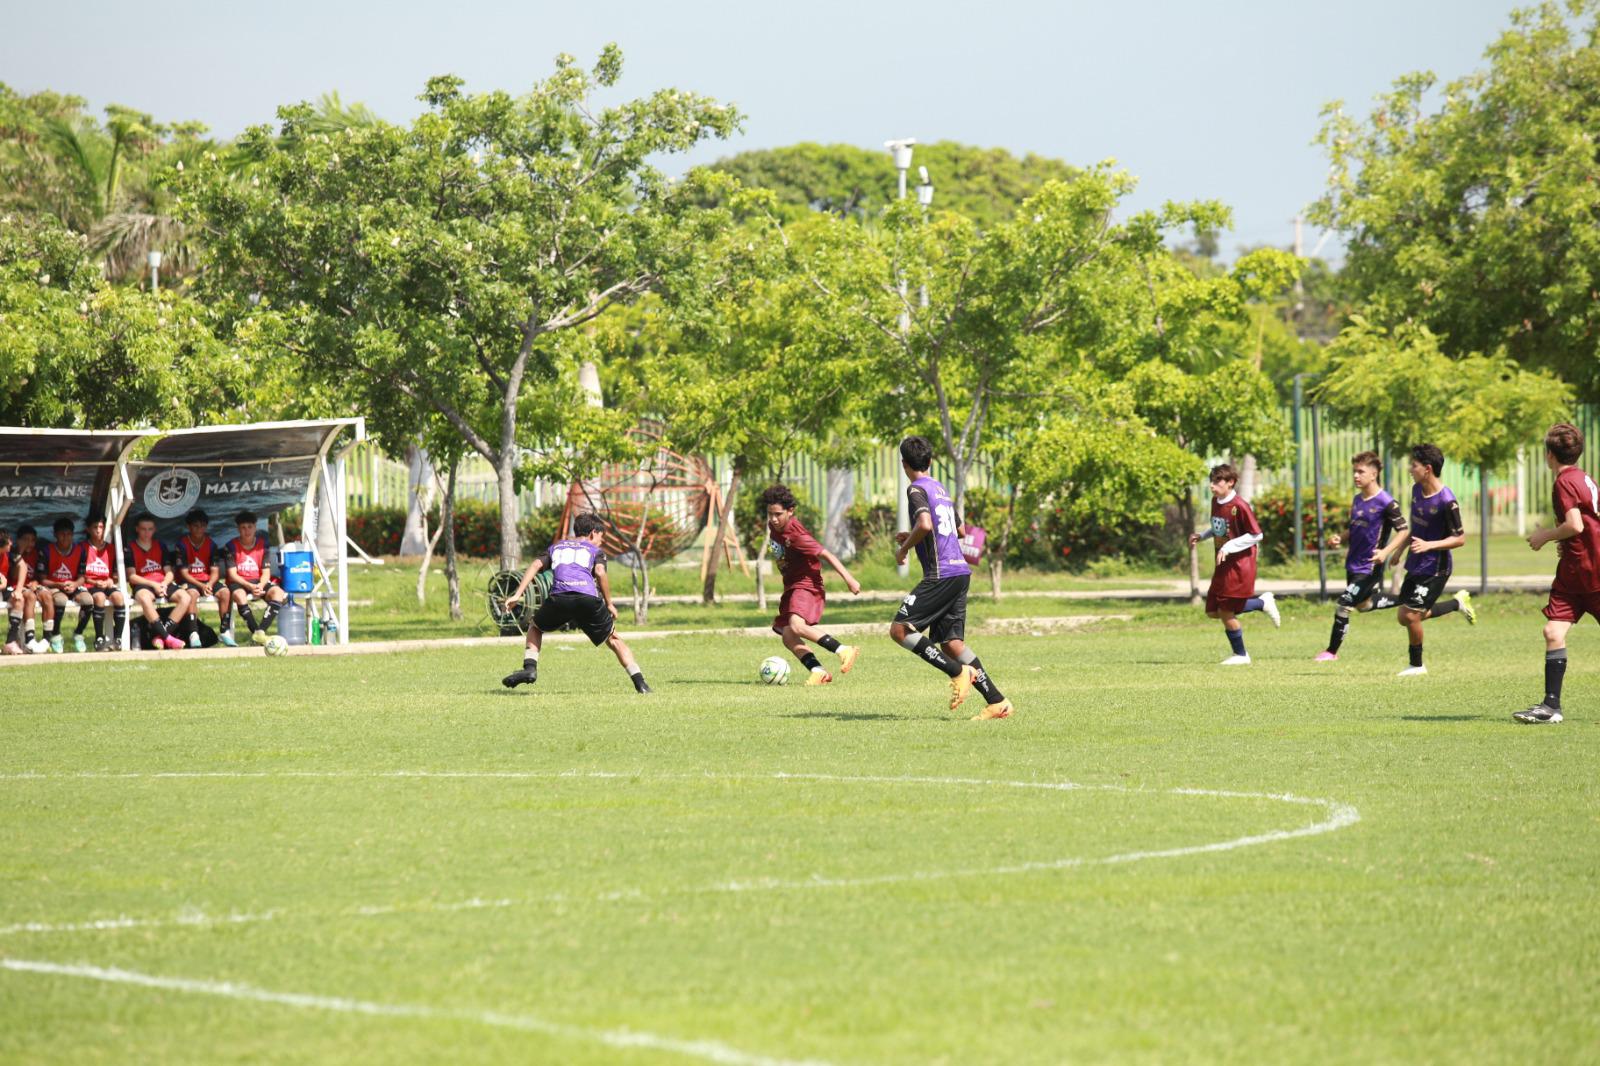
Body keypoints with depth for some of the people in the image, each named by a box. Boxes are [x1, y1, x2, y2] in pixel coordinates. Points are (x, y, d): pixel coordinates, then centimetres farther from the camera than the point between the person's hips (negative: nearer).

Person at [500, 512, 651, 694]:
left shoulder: (556, 547, 33)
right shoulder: (595, 550, 25)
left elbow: (536, 565, 17)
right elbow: (600, 572, 4)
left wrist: (518, 595, 11)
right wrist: (609, 604, 10)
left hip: (559, 597, 1)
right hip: (588, 598, -1)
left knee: (536, 628, 29)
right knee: (613, 639, 18)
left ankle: (530, 668, 6)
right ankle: (639, 682, 6)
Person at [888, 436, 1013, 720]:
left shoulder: (917, 489, -6)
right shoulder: (941, 489, 20)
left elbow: (925, 525, -24)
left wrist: (904, 548, -7)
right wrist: (912, 538, 33)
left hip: (940, 575, -8)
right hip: (960, 571, 8)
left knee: (899, 630, -6)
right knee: (950, 642, 8)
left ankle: (958, 672, -15)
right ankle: (997, 701, 1)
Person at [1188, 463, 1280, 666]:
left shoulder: (1239, 506, -18)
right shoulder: (1215, 502, 7)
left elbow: (1256, 535, -16)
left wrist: (1229, 547, -21)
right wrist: (1201, 537, 7)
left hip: (1240, 564, -9)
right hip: (1223, 565, 9)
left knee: (1226, 611, -6)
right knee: (1212, 612, 6)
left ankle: (1240, 655, 12)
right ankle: (1262, 603, 21)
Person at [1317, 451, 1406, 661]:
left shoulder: (1386, 503, -17)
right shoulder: (1357, 500, 8)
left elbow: (1404, 531, -16)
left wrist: (1385, 552, -28)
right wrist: (1338, 538, 2)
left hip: (1369, 567, -9)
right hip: (1353, 563, 9)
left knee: (1343, 606, -11)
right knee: (1363, 605, 22)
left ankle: (1332, 651, 3)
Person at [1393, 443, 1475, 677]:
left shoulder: (1446, 501, -22)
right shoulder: (1416, 490, 3)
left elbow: (1460, 538, -17)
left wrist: (1429, 545, -28)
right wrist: (1395, 550, 19)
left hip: (1435, 568, -9)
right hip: (1415, 565, 9)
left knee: (1411, 615, -10)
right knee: (1404, 617, 12)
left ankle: (1416, 665, 10)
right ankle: (1458, 602, 27)